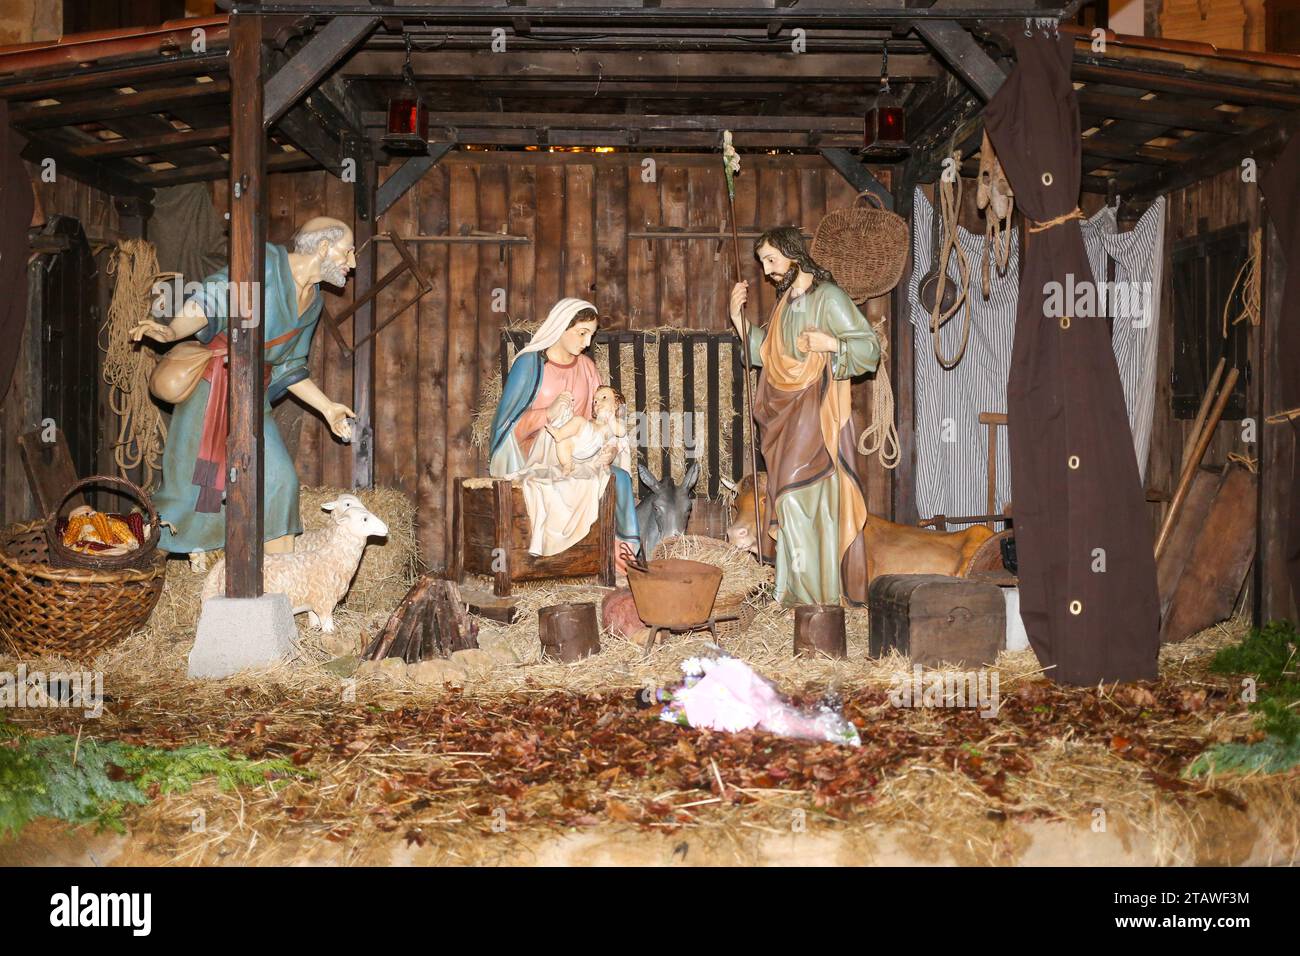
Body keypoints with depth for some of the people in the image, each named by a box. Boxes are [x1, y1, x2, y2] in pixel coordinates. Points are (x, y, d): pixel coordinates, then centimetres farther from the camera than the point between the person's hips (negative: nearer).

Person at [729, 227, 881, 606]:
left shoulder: (828, 297, -9)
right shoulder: (786, 301, 16)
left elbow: (871, 347, -10)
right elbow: (764, 353, 21)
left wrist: (832, 344, -27)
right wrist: (738, 317, 9)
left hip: (817, 415, -8)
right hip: (787, 417, 8)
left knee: (805, 500, -10)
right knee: (790, 500, 9)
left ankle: (820, 592, -2)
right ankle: (797, 592, 16)